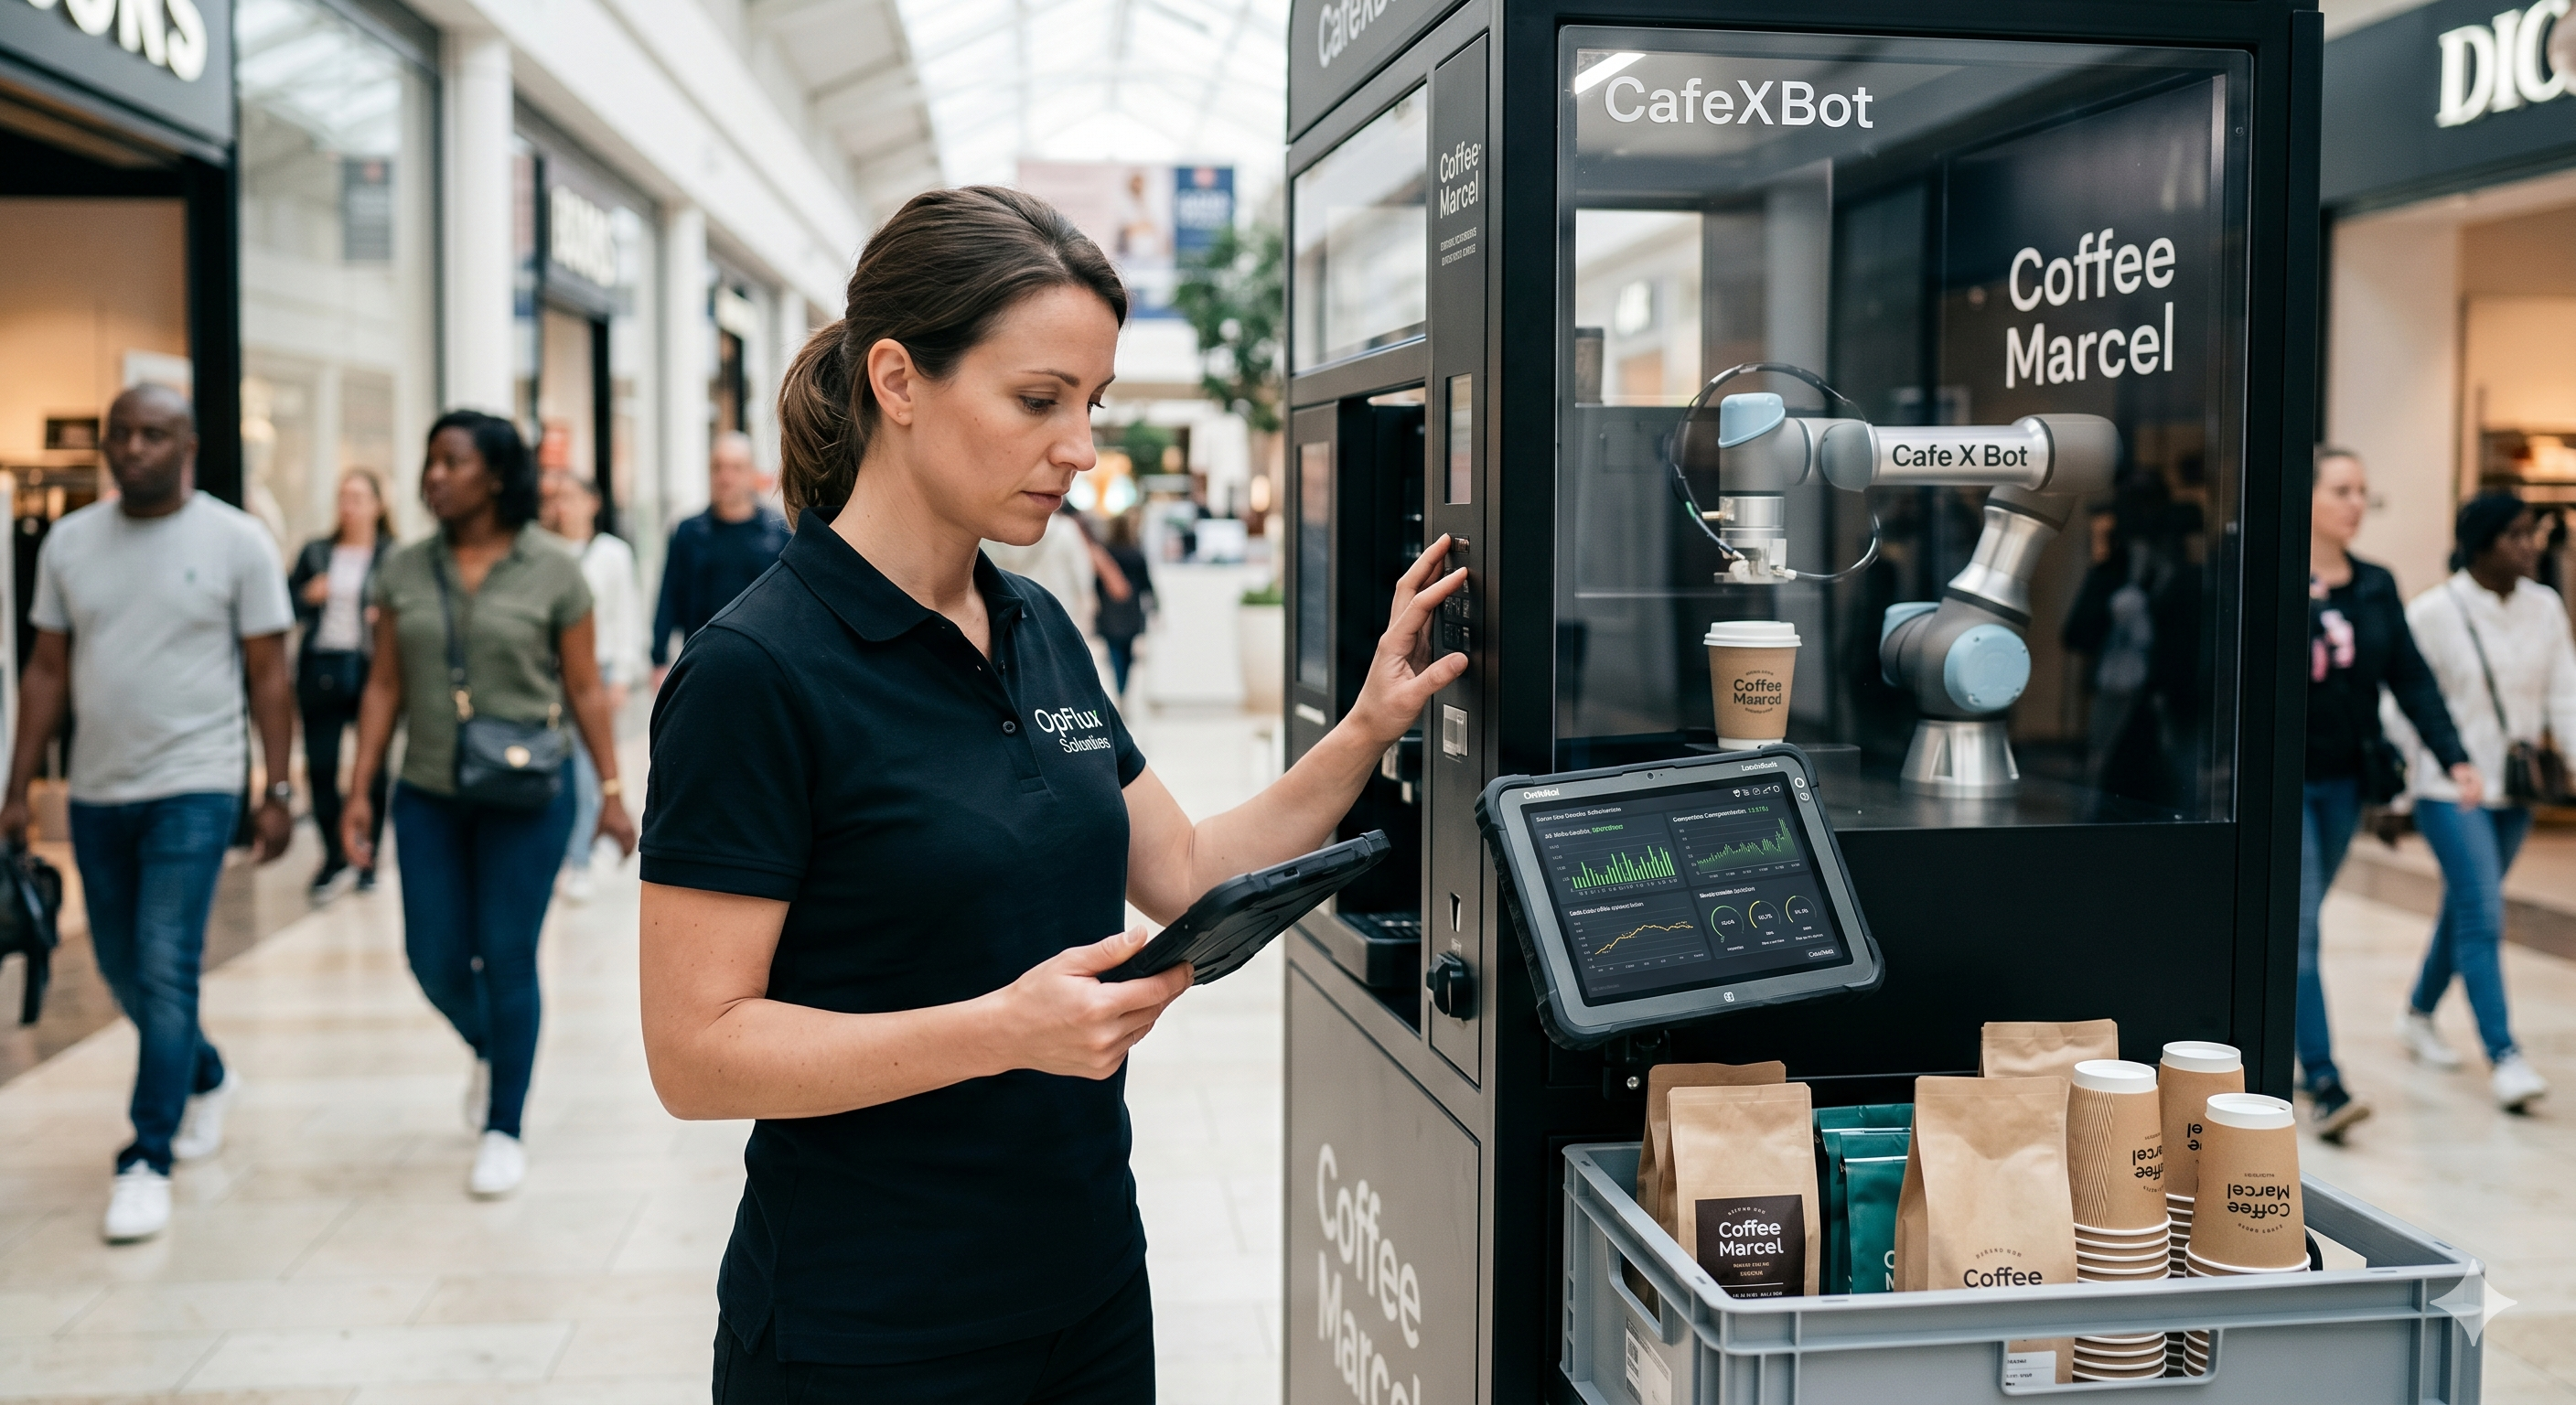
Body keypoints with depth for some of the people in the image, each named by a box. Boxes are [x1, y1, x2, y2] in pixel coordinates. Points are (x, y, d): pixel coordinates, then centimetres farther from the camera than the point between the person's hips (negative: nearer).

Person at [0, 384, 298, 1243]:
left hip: (193, 789, -5)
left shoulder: (236, 541, -4)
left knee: (165, 971, -10)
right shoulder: (70, 542, 6)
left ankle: (148, 1161, -1)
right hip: (97, 791, 5)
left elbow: (268, 675, -2)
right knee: (123, 972, 14)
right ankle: (208, 1079, 40)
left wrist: (278, 792, -5)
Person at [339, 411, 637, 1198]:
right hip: (429, 794, 3)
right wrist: (359, 794, 2)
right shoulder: (403, 573, 4)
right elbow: (385, 688, 6)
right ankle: (487, 1051, 37)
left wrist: (610, 791, -2)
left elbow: (584, 691, -1)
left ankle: (504, 1129, 13)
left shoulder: (552, 572, -4)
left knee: (507, 959, -1)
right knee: (435, 958, 3)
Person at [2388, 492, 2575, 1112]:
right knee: (2483, 915, -13)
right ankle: (2504, 1058, -13)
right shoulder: (2433, 612, -11)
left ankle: (2419, 1015, 36)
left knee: (2467, 909, 16)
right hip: (2449, 789, -5)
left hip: (2514, 790, 5)